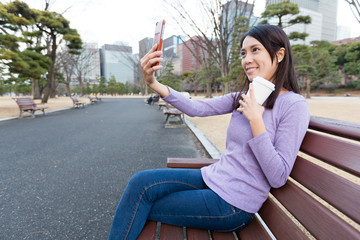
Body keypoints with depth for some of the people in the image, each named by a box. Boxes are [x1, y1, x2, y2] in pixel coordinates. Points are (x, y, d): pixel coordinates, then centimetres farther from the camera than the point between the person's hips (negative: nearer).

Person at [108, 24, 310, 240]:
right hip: (212, 178, 6)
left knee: (141, 204, -6)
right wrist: (153, 83, -14)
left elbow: (278, 178, -17)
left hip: (234, 205, -6)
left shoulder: (294, 105, -13)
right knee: (141, 182, -5)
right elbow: (197, 108, -4)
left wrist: (255, 119, -23)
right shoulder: (244, 97, 7)